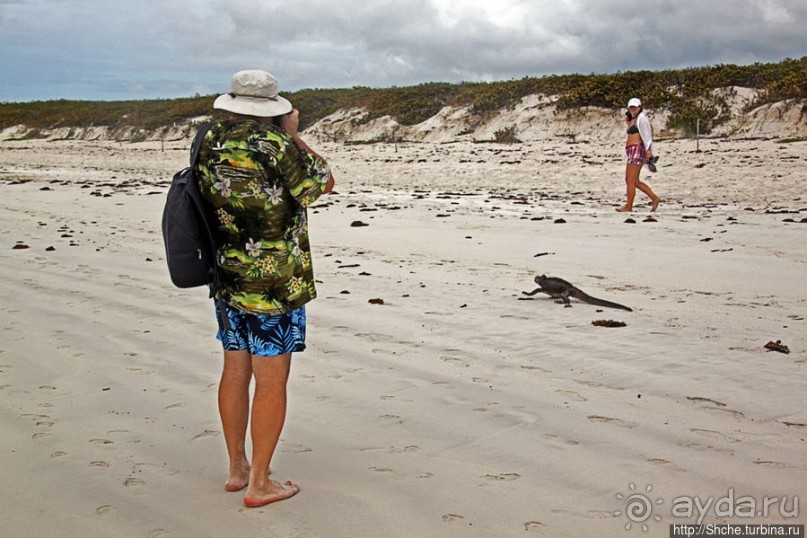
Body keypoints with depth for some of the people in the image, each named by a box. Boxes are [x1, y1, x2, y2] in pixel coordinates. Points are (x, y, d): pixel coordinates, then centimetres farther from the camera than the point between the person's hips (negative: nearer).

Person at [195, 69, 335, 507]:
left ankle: (237, 468, 29)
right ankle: (259, 484, 10)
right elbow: (324, 183, -2)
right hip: (274, 286, -7)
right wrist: (294, 135, 6)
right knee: (271, 382, 2)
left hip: (226, 280, 7)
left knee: (235, 373, 16)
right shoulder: (275, 147, -18)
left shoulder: (210, 143, 3)